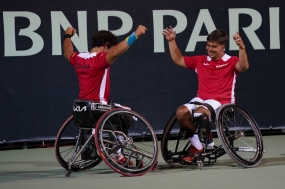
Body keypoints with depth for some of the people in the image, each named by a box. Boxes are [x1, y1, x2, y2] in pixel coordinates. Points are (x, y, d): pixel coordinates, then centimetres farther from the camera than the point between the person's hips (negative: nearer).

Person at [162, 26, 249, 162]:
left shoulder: (231, 62, 1)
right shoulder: (200, 61, 15)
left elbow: (243, 66, -21)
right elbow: (178, 59, 21)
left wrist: (242, 48, -37)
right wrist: (171, 41, 11)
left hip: (222, 101, -5)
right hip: (201, 99, 5)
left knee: (200, 112, -36)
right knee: (181, 112, -24)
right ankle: (197, 146, -6)